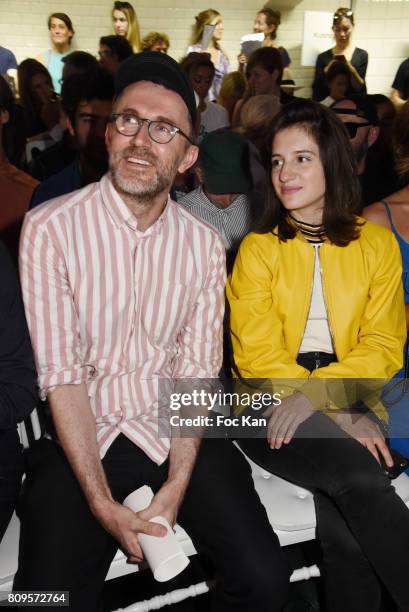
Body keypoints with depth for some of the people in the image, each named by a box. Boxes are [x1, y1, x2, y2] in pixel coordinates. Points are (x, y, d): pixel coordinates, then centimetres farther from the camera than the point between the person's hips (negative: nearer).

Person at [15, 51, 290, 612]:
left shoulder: (203, 244, 1)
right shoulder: (50, 228, -9)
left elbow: (197, 370, -1)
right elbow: (62, 375, -12)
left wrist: (175, 488, -11)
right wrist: (104, 506, -16)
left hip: (177, 430, 2)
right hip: (82, 436, -1)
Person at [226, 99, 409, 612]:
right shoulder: (258, 249, 4)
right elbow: (258, 355, -4)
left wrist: (312, 395, -16)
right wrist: (341, 418, -14)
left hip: (352, 406, 2)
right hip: (271, 410, -1)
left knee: (343, 521, -24)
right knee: (359, 477, -28)